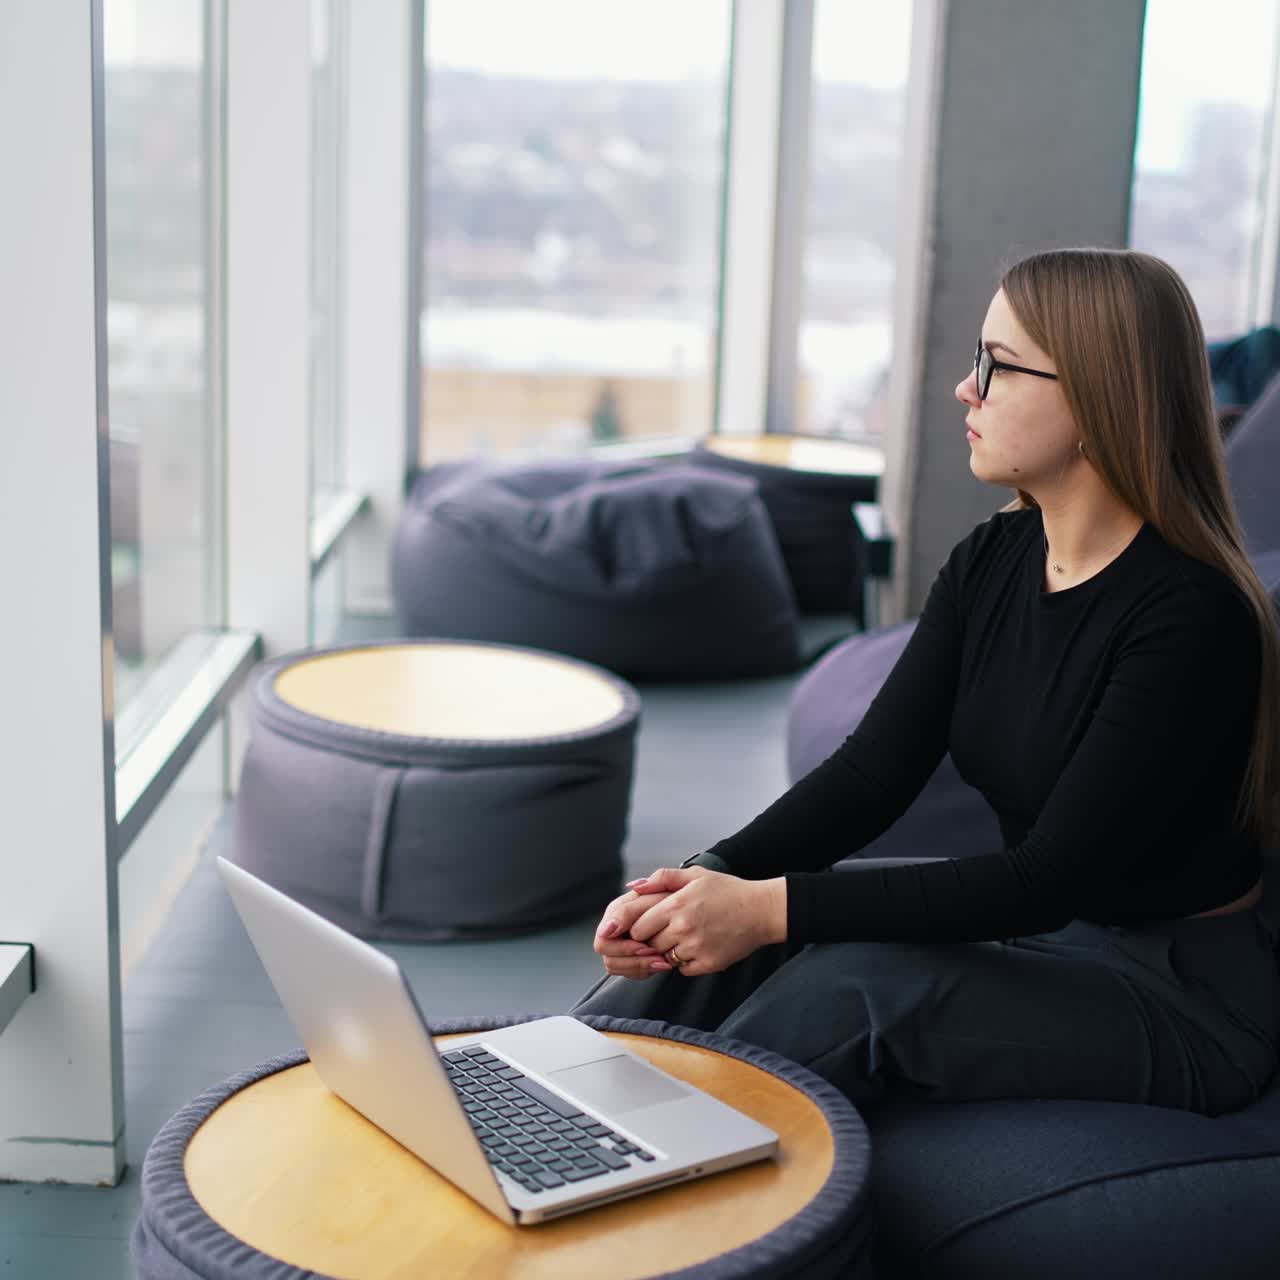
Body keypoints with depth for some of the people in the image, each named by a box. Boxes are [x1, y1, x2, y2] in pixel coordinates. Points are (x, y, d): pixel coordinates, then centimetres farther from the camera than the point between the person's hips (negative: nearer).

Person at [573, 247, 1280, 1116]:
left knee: (858, 982, -29)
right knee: (713, 935, -11)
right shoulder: (992, 562, -1)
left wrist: (776, 907, -30)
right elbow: (874, 769, -5)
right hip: (1037, 926, 7)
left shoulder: (1190, 615, -24)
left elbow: (1051, 877, -26)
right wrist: (711, 881, -21)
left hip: (1179, 992, -7)